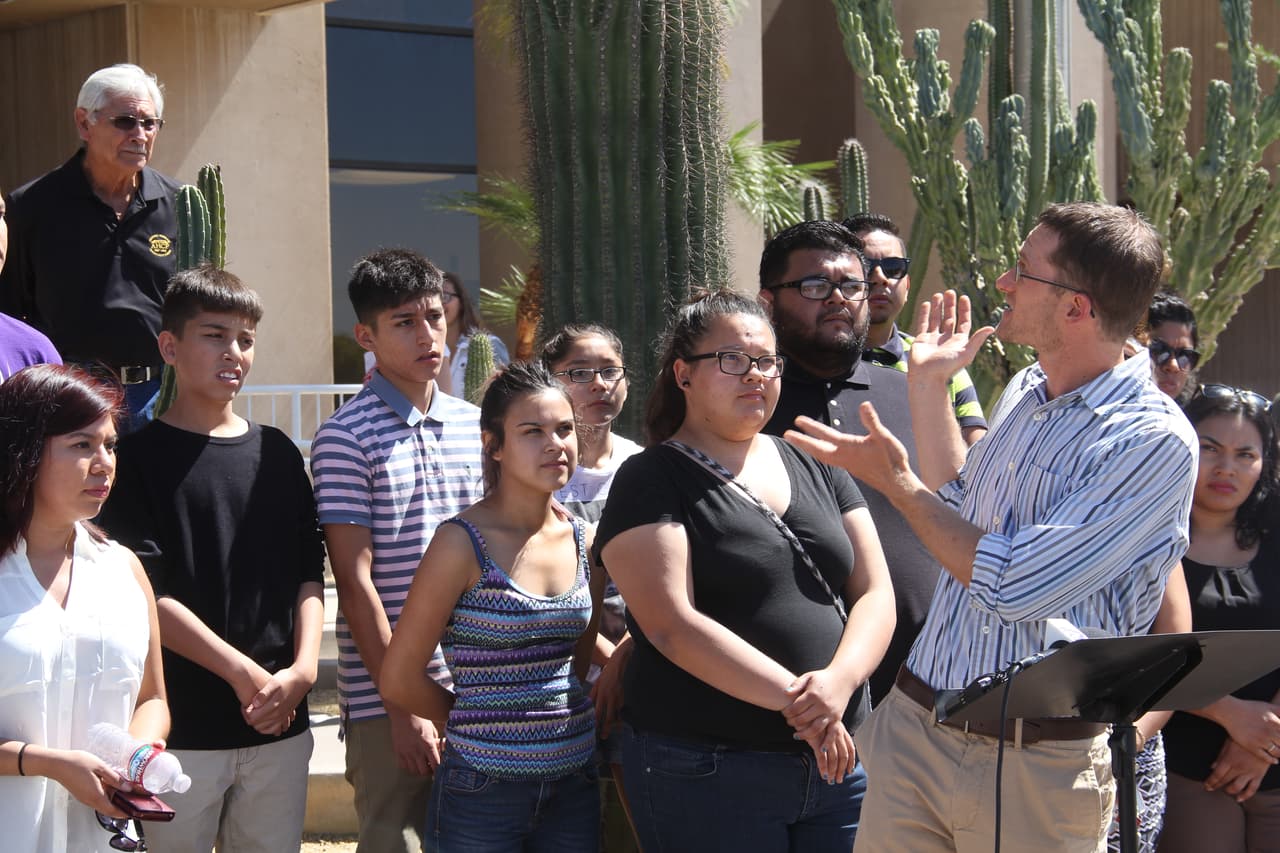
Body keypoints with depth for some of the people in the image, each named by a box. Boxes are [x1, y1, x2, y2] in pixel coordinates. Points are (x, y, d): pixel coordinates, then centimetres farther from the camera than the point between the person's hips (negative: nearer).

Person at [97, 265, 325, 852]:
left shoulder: (278, 453, 12)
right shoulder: (140, 457, -2)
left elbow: (309, 572, 11)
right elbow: (144, 591, -9)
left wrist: (303, 667, -6)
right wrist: (245, 674, -13)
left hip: (279, 721, 4)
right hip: (182, 728, -4)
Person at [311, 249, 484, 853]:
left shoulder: (474, 425, 10)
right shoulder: (347, 437, -6)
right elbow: (355, 581, -10)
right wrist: (402, 706, -13)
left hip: (476, 690, 5)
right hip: (384, 699, -5)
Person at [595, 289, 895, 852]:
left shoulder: (816, 468, 13)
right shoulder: (650, 482, -4)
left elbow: (875, 594, 6)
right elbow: (673, 626, -15)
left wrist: (839, 681, -14)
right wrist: (795, 700, -20)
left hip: (838, 760, 5)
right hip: (706, 775, -5)